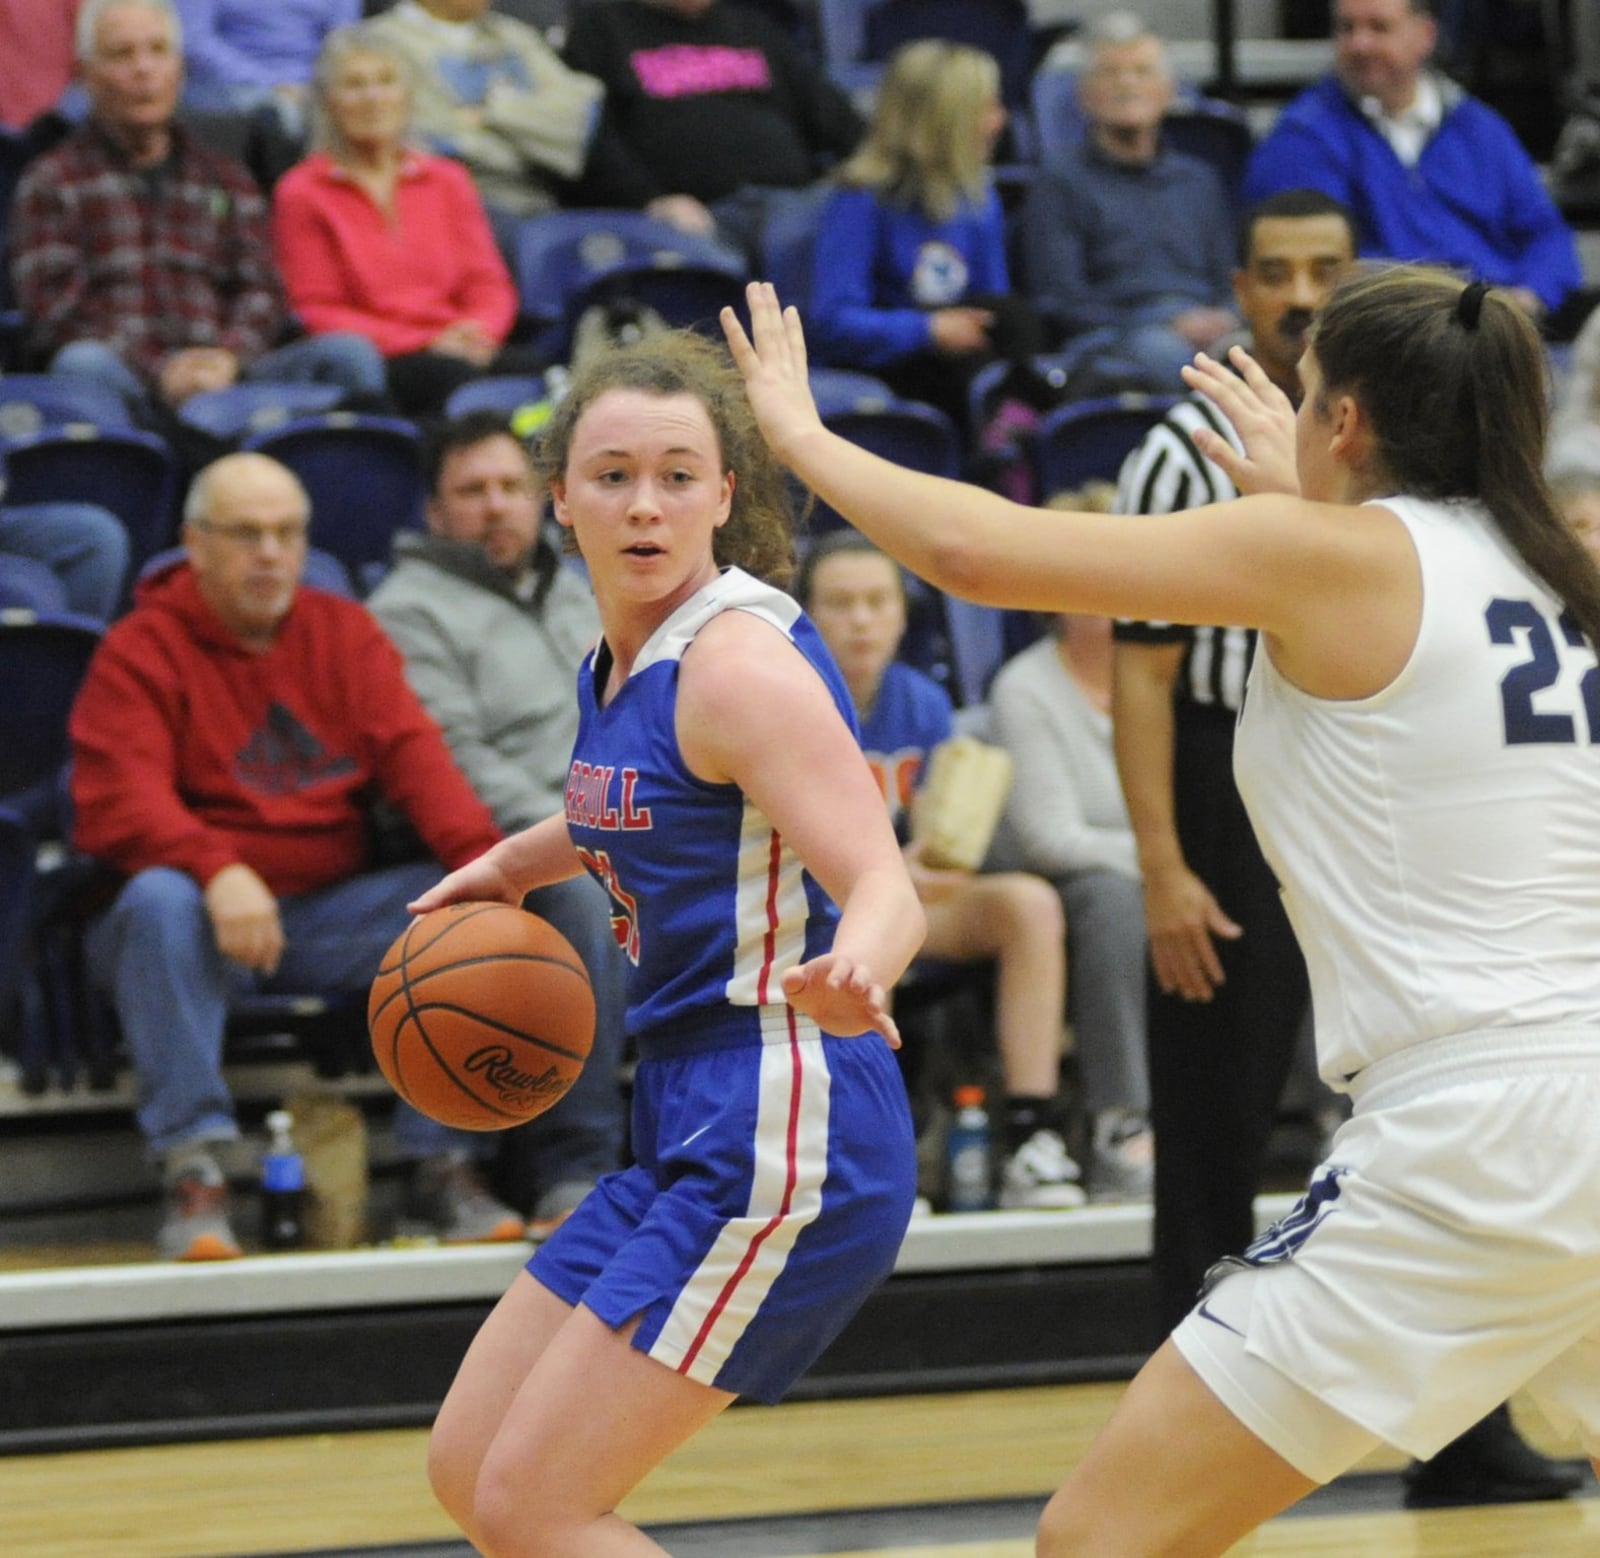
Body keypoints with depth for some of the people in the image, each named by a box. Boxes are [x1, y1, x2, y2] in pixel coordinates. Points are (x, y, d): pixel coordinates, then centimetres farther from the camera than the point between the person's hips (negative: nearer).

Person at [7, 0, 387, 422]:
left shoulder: (226, 180, 27)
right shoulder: (51, 183, 14)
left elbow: (262, 291, 15)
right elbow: (55, 310, 0)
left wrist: (228, 357, -10)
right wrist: (158, 373, -15)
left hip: (226, 376, 3)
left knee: (350, 352, -22)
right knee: (84, 363, -39)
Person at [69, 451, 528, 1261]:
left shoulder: (346, 632, 13)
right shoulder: (142, 649, -2)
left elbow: (413, 754, 0)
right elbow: (118, 803, -15)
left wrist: (482, 854, -20)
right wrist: (217, 870, -35)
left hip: (332, 908, 4)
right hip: (205, 905, -4)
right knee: (159, 901, -37)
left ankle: (441, 1166, -13)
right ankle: (192, 1177, -35)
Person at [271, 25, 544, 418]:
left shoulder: (448, 180, 21)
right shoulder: (302, 194, 8)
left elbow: (488, 285, 17)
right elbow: (319, 312, 2)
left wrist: (478, 332, -9)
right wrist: (427, 345, -11)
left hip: (457, 350, 4)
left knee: (531, 369, -31)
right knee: (452, 376, -38)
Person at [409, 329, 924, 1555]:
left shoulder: (741, 661, -16)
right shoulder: (624, 657, 10)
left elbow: (883, 887, -27)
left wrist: (852, 973, -48)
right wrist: (512, 864, 25)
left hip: (786, 1141, -9)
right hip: (689, 1133, 9)